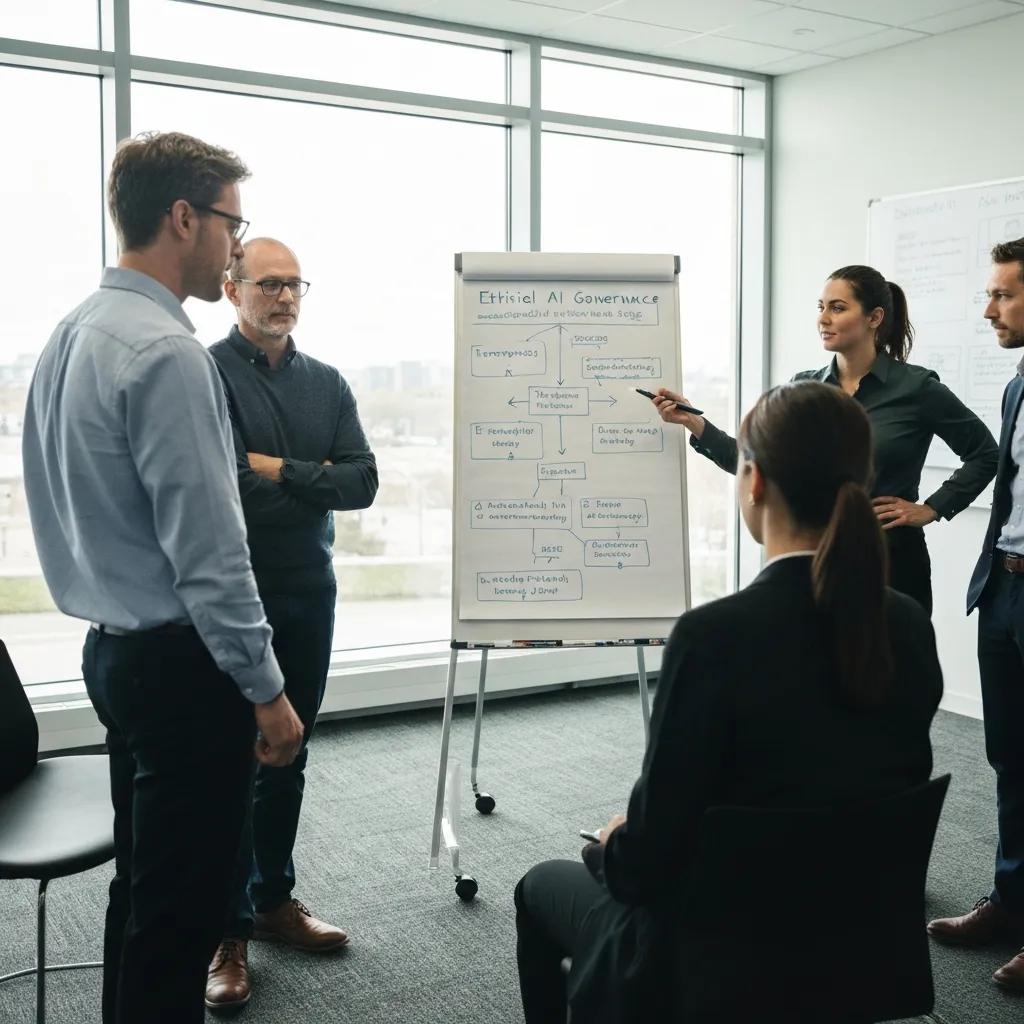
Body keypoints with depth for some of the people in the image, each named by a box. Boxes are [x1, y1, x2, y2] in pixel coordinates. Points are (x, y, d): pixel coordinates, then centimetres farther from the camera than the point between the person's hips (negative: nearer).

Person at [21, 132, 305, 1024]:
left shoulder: (73, 333, 9)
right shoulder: (166, 352, -20)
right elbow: (207, 550, -22)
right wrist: (266, 689, -15)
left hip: (117, 646, 10)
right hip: (181, 660, -10)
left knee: (141, 884, 21)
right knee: (179, 909, 3)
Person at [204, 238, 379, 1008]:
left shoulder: (328, 383, 10)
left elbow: (364, 483, 0)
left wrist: (276, 470, -10)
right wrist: (315, 477, -12)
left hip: (310, 594, 5)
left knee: (288, 755, 14)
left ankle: (274, 900, 29)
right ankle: (228, 931, 12)